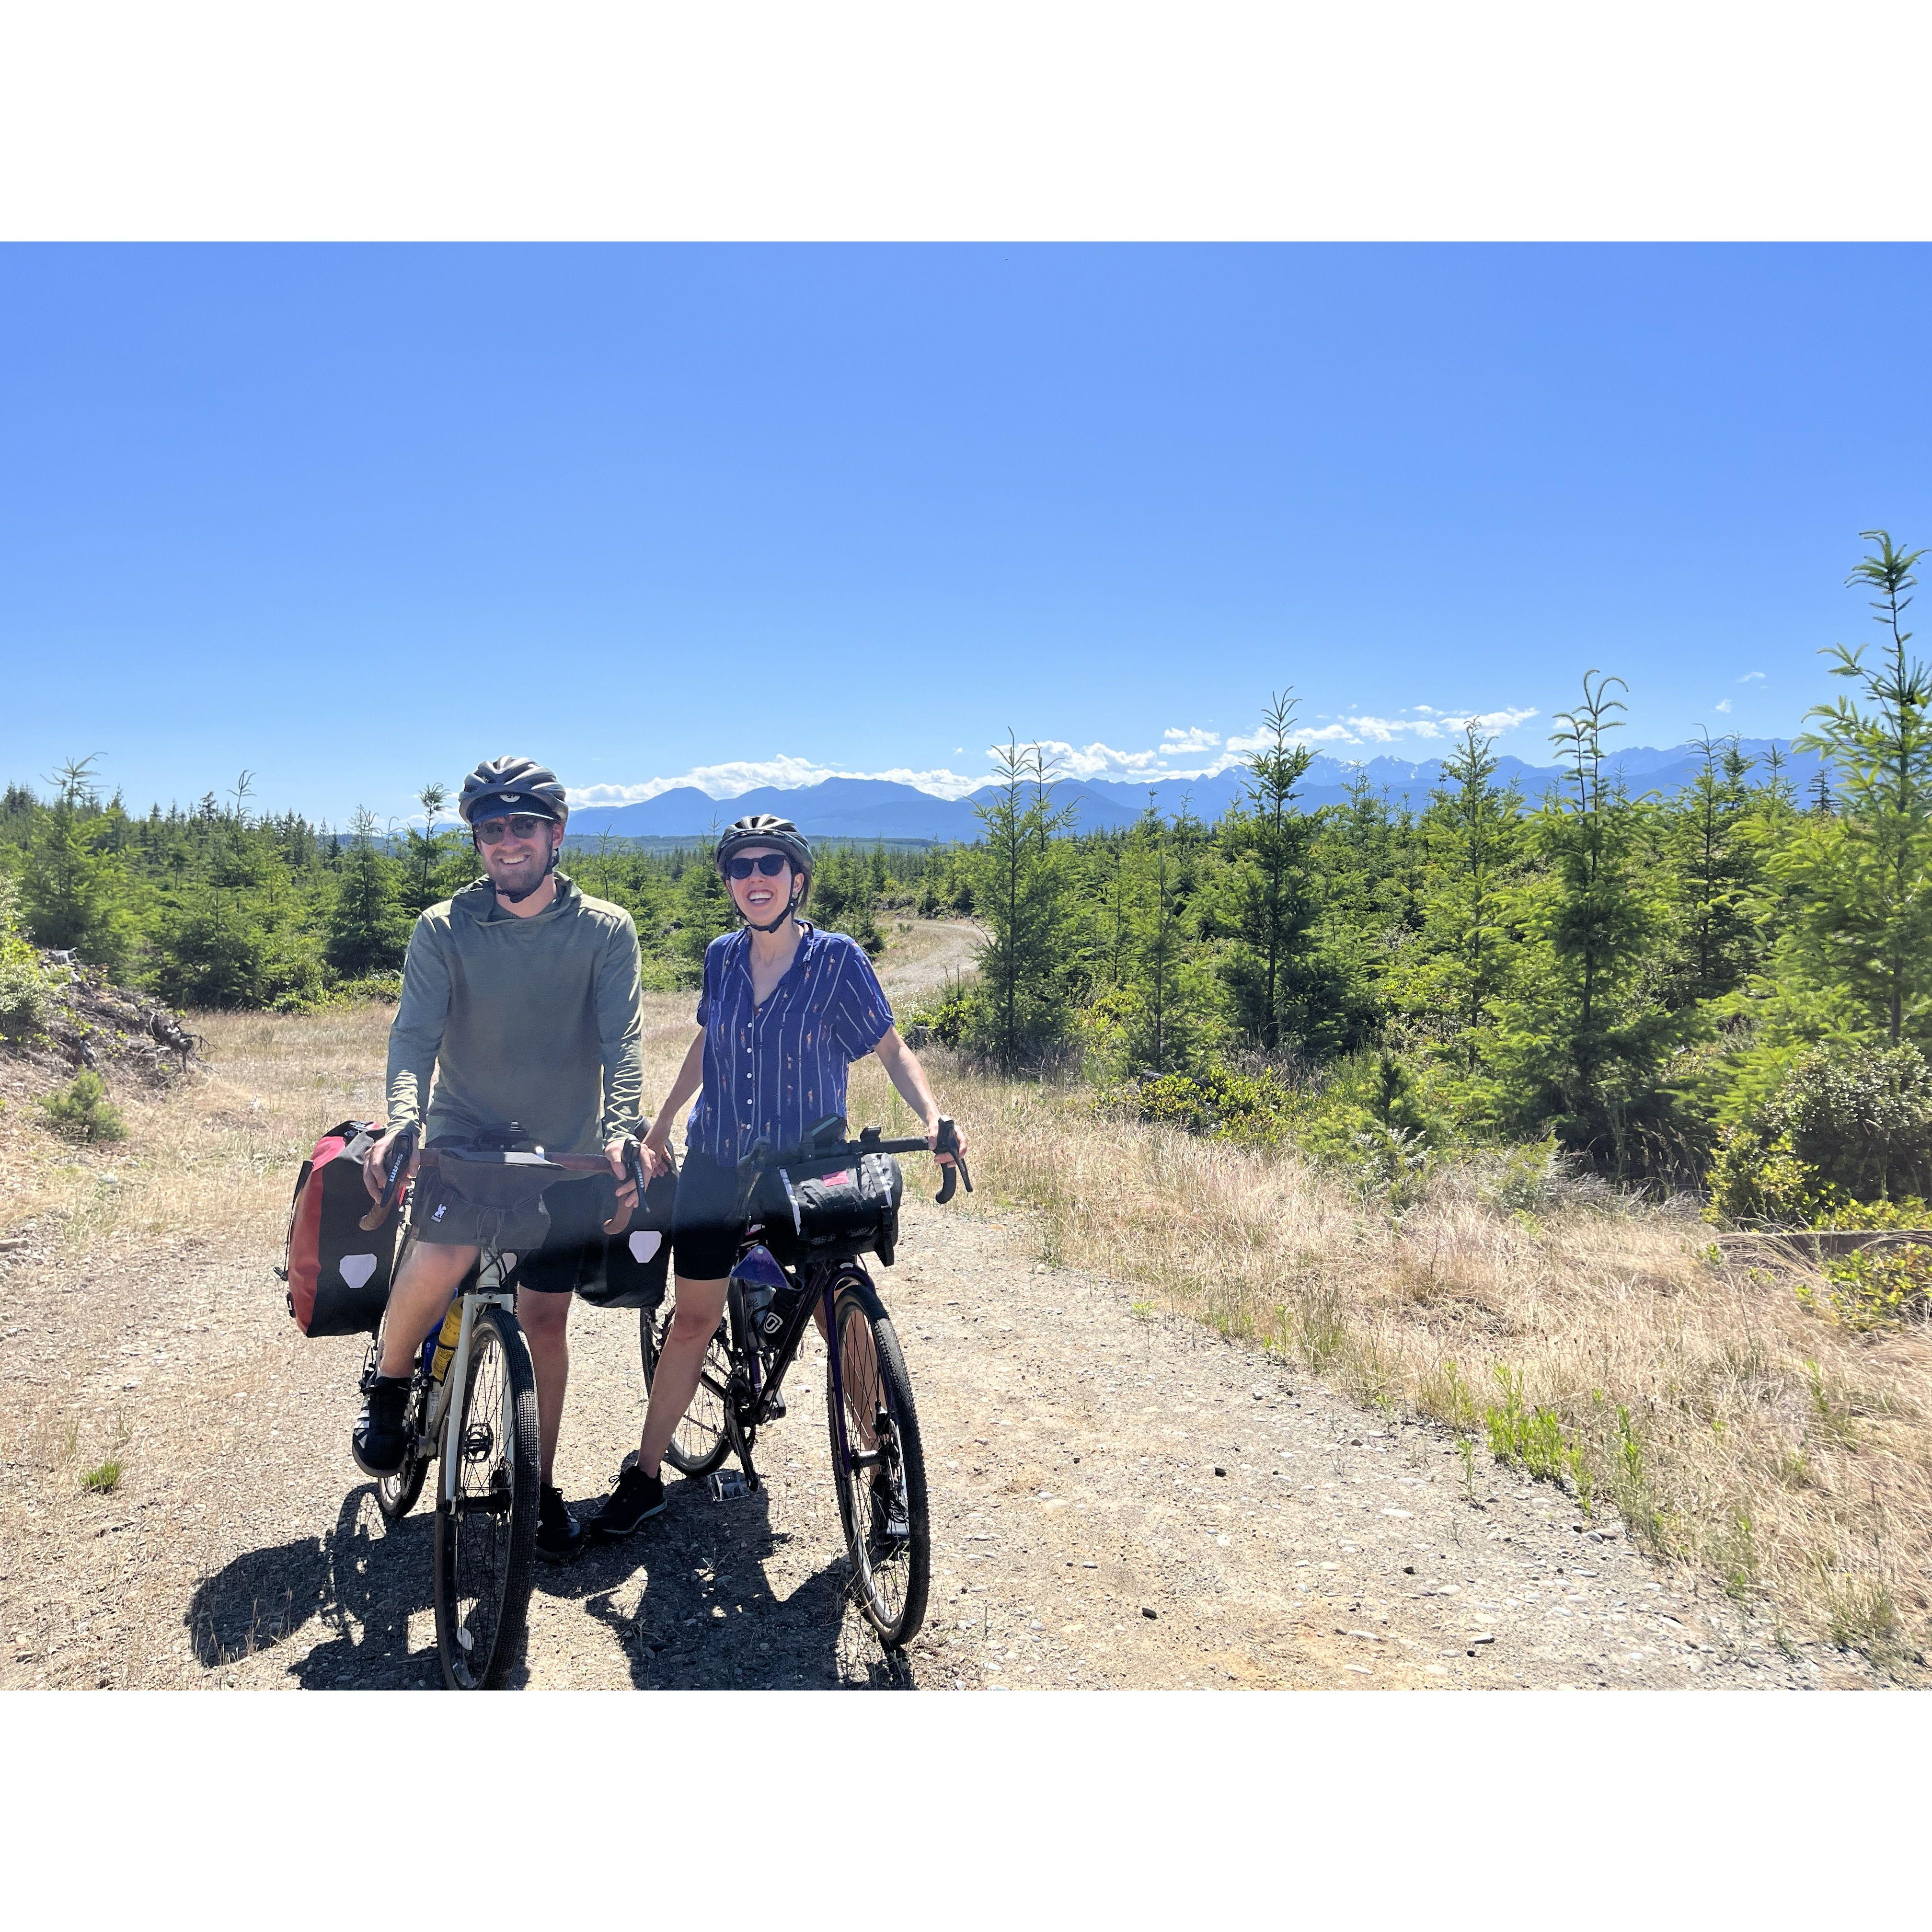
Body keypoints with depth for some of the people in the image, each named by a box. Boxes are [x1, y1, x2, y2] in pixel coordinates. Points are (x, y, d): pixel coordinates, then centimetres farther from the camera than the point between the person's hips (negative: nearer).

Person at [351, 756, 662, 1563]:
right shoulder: (443, 929, -3)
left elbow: (621, 1040, -12)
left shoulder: (606, 930, -4)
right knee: (442, 1258, -29)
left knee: (545, 1320, 9)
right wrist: (399, 1121, -30)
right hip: (465, 1136, -1)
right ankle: (389, 1386, 3)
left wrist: (621, 1132, -29)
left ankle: (539, 1489, 28)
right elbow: (415, 1032, -11)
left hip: (564, 1155, 1)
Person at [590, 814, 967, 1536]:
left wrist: (933, 1117, -22)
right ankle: (645, 1477, 23)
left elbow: (891, 1049, -5)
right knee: (692, 1319, 9)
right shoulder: (722, 956, 1)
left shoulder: (837, 959, -9)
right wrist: (659, 1127, 21)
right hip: (716, 1164, 3)